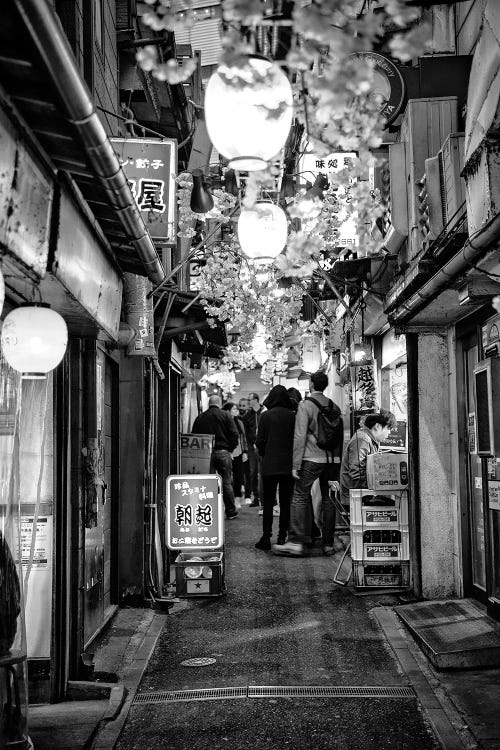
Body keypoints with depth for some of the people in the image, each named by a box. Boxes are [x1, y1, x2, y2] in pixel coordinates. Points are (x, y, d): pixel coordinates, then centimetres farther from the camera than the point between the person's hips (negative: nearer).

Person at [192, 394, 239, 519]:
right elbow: (234, 435, -6)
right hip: (223, 452, -2)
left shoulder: (200, 417, 9)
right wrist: (230, 449, 5)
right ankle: (231, 511, 9)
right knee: (226, 483, 4)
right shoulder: (226, 416, 0)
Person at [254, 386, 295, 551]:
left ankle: (266, 538, 1)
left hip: (270, 465, -1)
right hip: (288, 465, 1)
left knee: (268, 502, 3)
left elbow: (259, 441, -5)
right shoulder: (293, 416, -3)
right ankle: (282, 537, 9)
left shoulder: (266, 416, -5)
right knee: (285, 502, 8)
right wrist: (292, 456, 12)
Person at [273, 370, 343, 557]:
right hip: (331, 459, 5)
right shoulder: (334, 407, 10)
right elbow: (340, 435, 13)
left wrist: (296, 464, -10)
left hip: (312, 459, -5)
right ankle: (328, 544, 11)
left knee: (300, 497, -2)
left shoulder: (305, 405, -7)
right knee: (328, 499, 9)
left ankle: (296, 542, -8)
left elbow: (300, 436, -11)